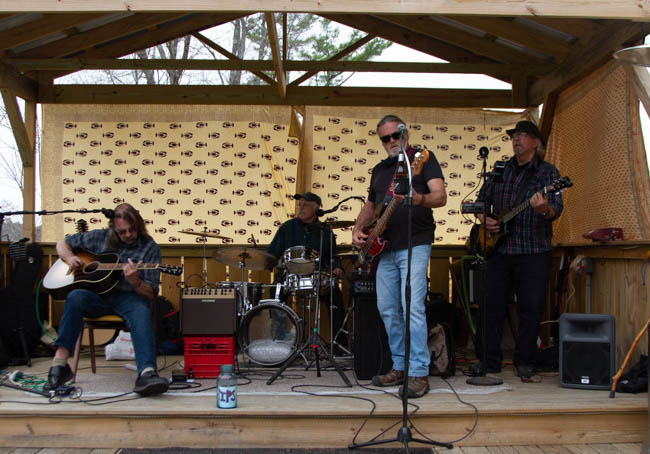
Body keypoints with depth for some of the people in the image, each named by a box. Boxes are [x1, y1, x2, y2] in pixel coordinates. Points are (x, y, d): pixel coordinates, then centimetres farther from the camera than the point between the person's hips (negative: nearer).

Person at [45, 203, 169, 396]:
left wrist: (135, 281, -24)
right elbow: (63, 244, 23)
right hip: (96, 296, 2)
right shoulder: (99, 237, 11)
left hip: (128, 297, -2)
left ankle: (147, 373, -57)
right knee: (76, 297, -32)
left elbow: (150, 294, -2)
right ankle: (59, 365, -33)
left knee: (141, 311, -37)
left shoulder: (149, 248, 2)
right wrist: (70, 258, 0)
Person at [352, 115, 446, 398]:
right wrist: (358, 228, 9)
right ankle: (400, 367, 19)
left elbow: (441, 197, -12)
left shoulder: (423, 158, 1)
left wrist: (418, 199, -33)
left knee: (413, 307, -14)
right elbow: (370, 206, 28)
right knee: (387, 309, 8)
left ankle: (419, 374, -10)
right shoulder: (379, 169, 20)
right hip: (385, 248, 7)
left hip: (414, 244, -7)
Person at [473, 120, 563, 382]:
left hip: (534, 252, -3)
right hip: (499, 249, 4)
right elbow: (482, 200, 21)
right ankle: (490, 360, 14)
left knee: (531, 308, 0)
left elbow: (556, 210, -12)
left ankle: (524, 363, 15)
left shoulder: (547, 171, 1)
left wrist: (545, 209, -34)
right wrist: (484, 219, 2)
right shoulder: (500, 170, 14)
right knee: (492, 305, 3)